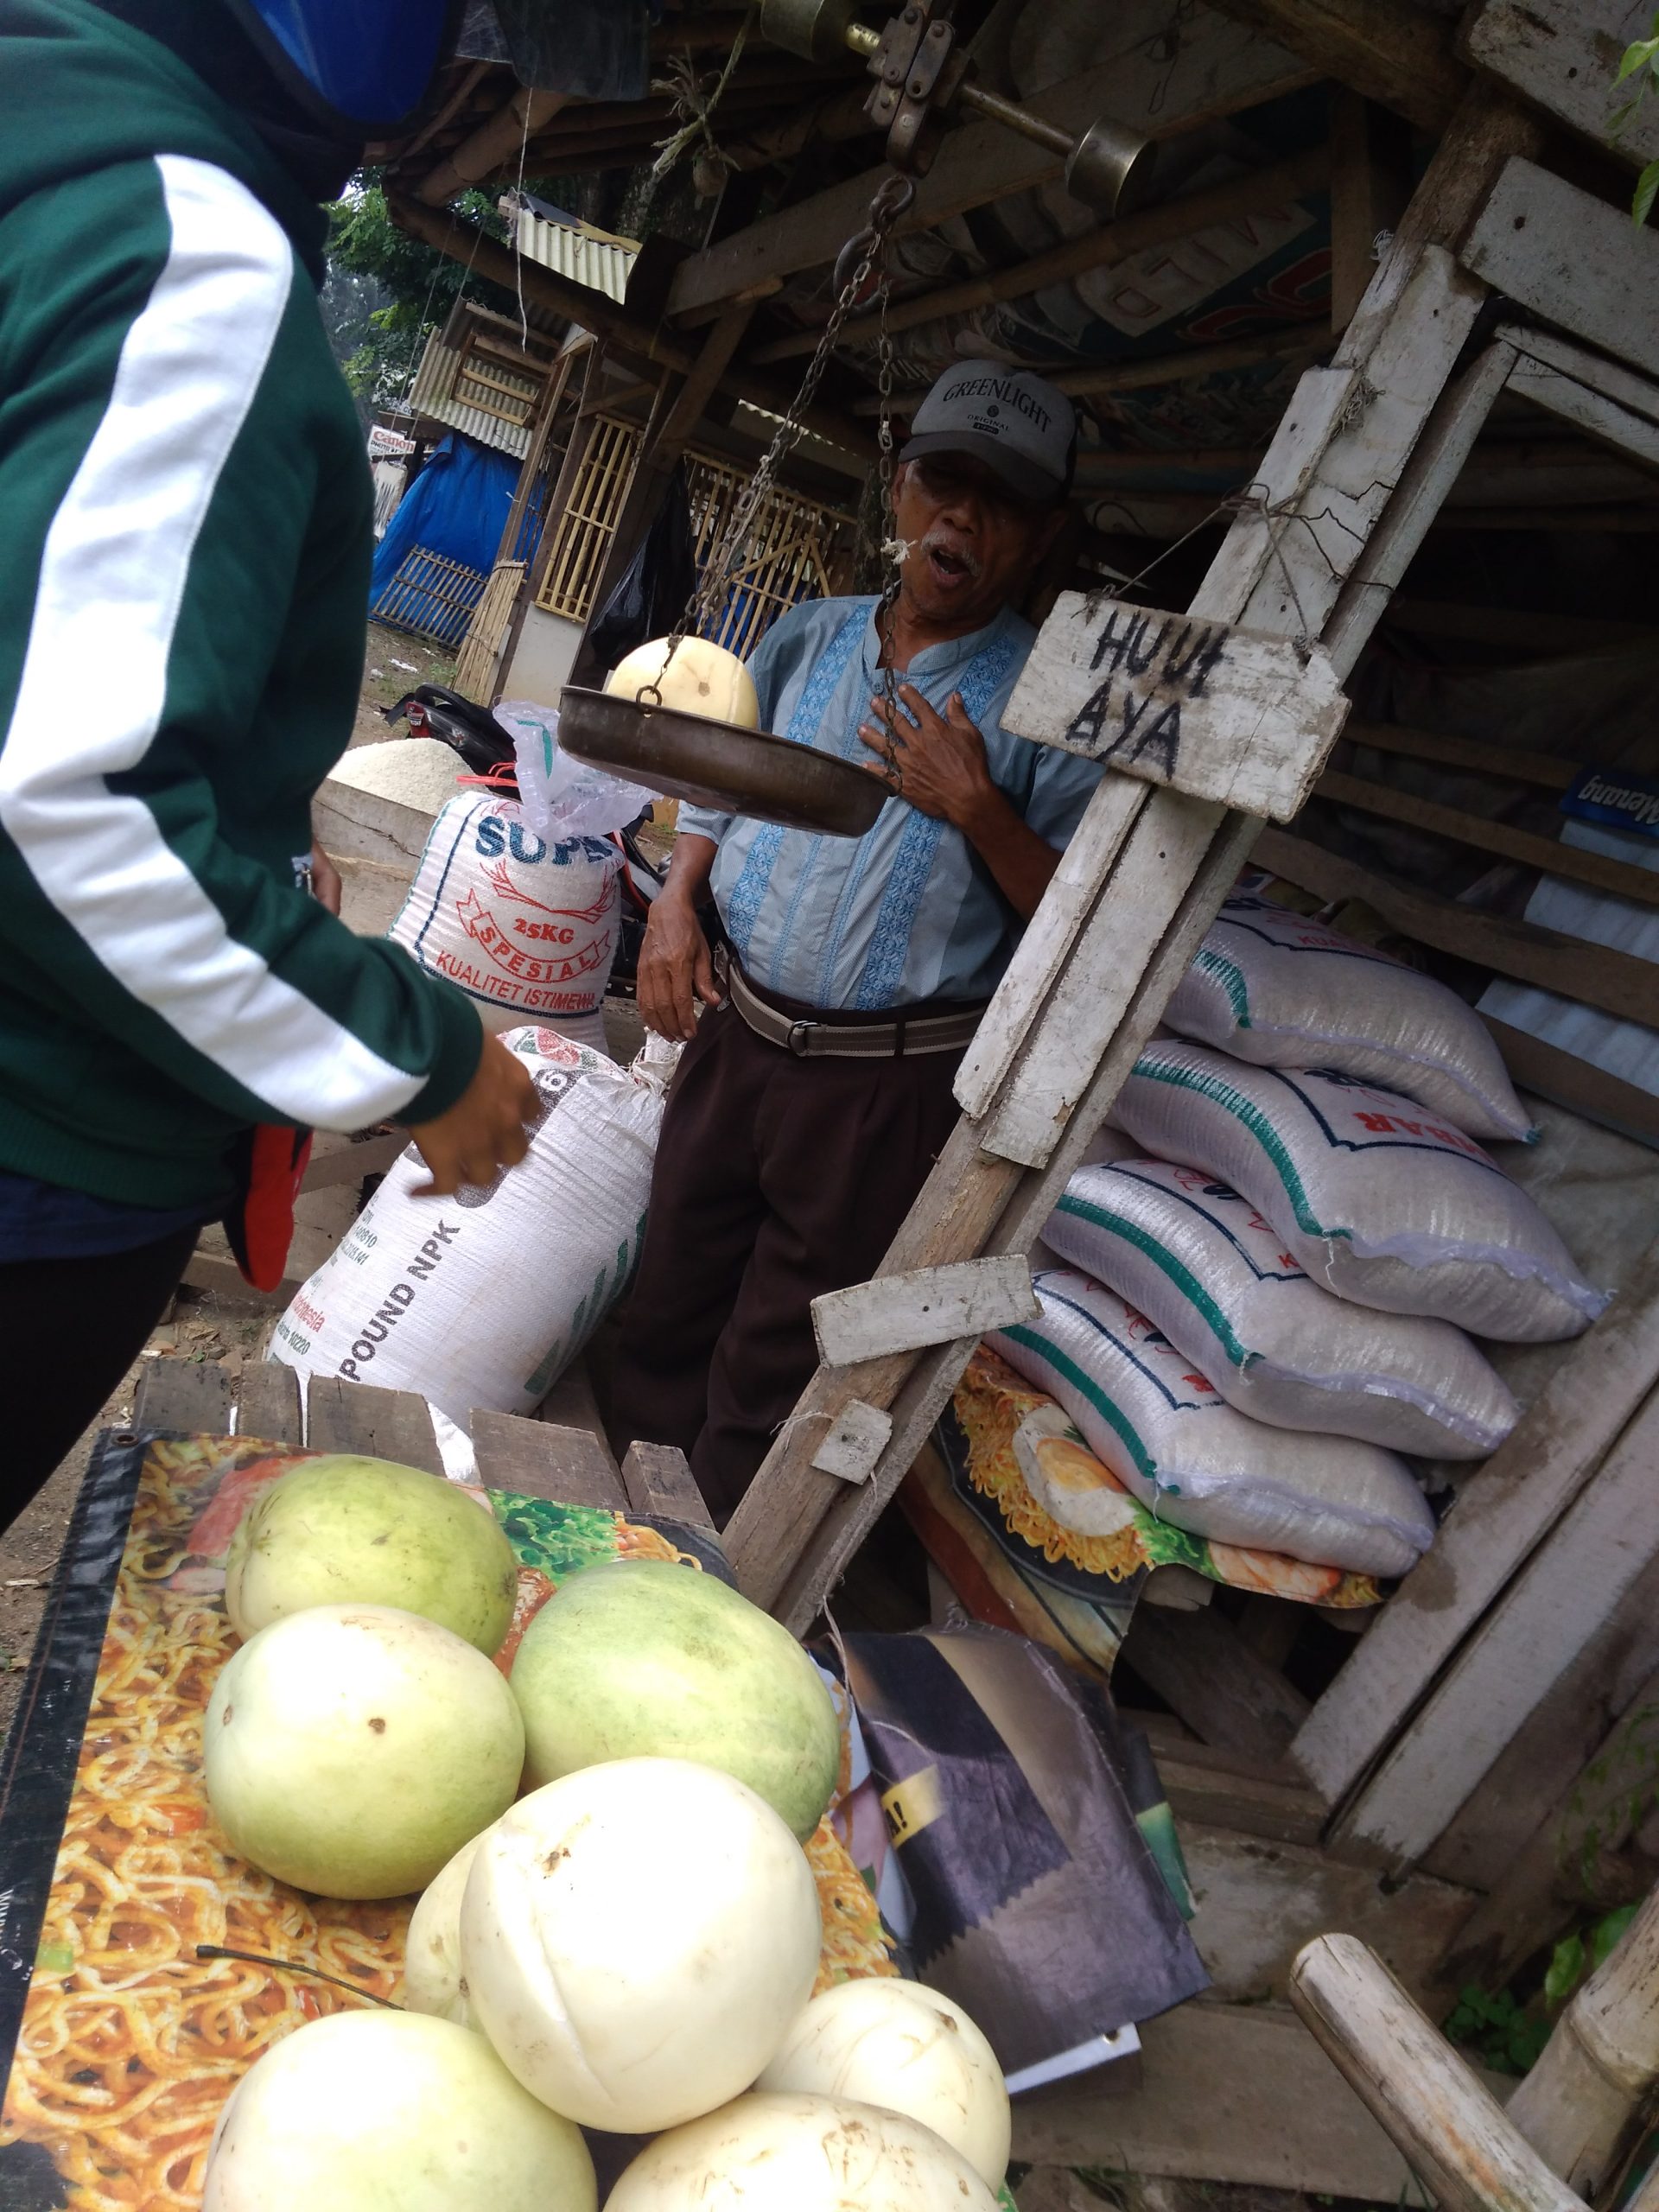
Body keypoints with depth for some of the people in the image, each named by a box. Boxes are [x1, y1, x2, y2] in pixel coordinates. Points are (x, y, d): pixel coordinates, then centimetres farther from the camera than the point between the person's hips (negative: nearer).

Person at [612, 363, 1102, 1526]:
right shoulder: (811, 636, 7)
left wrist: (977, 810, -24)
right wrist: (676, 900, 2)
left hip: (884, 1084, -5)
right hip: (736, 1028, 5)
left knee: (768, 1372, 6)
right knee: (669, 1302, 18)